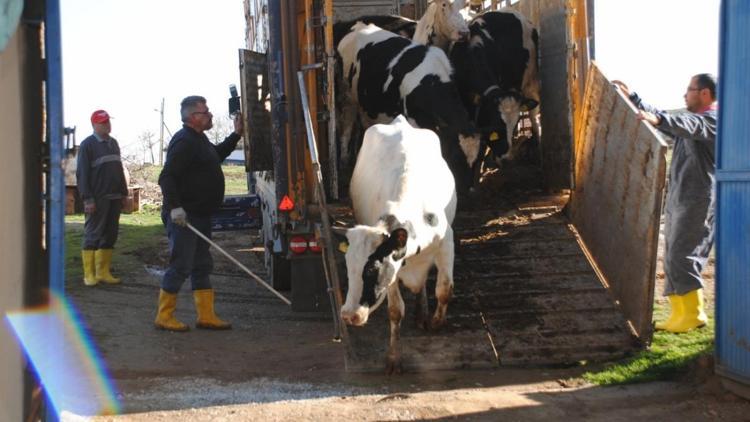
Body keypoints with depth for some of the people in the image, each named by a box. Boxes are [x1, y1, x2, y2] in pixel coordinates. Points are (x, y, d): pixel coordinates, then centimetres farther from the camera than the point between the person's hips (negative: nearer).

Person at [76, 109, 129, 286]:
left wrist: (123, 193, 15)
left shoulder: (113, 143, 17)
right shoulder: (88, 144, -5)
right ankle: (89, 275, 0)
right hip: (98, 199, -7)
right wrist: (87, 199, -16)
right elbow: (82, 173, -10)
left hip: (114, 198, 7)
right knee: (93, 235, -4)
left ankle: (103, 272, 13)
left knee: (110, 235, 8)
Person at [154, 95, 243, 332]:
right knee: (180, 267, -6)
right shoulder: (184, 142, -17)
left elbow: (217, 154, 38)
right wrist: (175, 207, -31)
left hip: (200, 217, 11)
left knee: (202, 267, 12)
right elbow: (166, 177, -24)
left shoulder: (199, 139, 16)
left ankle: (206, 316, 18)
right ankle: (164, 317, 4)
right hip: (183, 217, -10)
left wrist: (236, 135, 34)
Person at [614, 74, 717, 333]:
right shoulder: (691, 120, 19)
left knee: (682, 256, -13)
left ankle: (694, 314, -7)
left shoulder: (712, 120, -11)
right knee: (673, 257, 9)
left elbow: (686, 125, -32)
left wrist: (657, 120, -49)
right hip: (678, 199, 10)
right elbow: (660, 116, 30)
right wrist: (632, 97, 24)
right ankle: (679, 314, 14)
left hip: (696, 201, -10)